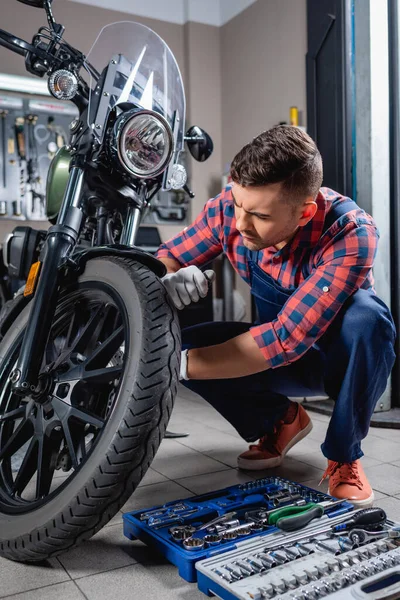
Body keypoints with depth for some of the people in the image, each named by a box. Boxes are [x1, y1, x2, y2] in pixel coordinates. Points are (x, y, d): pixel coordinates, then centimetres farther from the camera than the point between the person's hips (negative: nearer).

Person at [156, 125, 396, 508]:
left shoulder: (350, 233, -34)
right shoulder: (229, 209, -20)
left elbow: (288, 337, -39)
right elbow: (166, 257, -9)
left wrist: (178, 366, -41)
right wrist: (169, 279, -35)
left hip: (347, 356, -3)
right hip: (283, 353, 4)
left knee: (365, 315, -37)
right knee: (184, 345, -20)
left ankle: (344, 456, -11)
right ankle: (281, 420, 7)